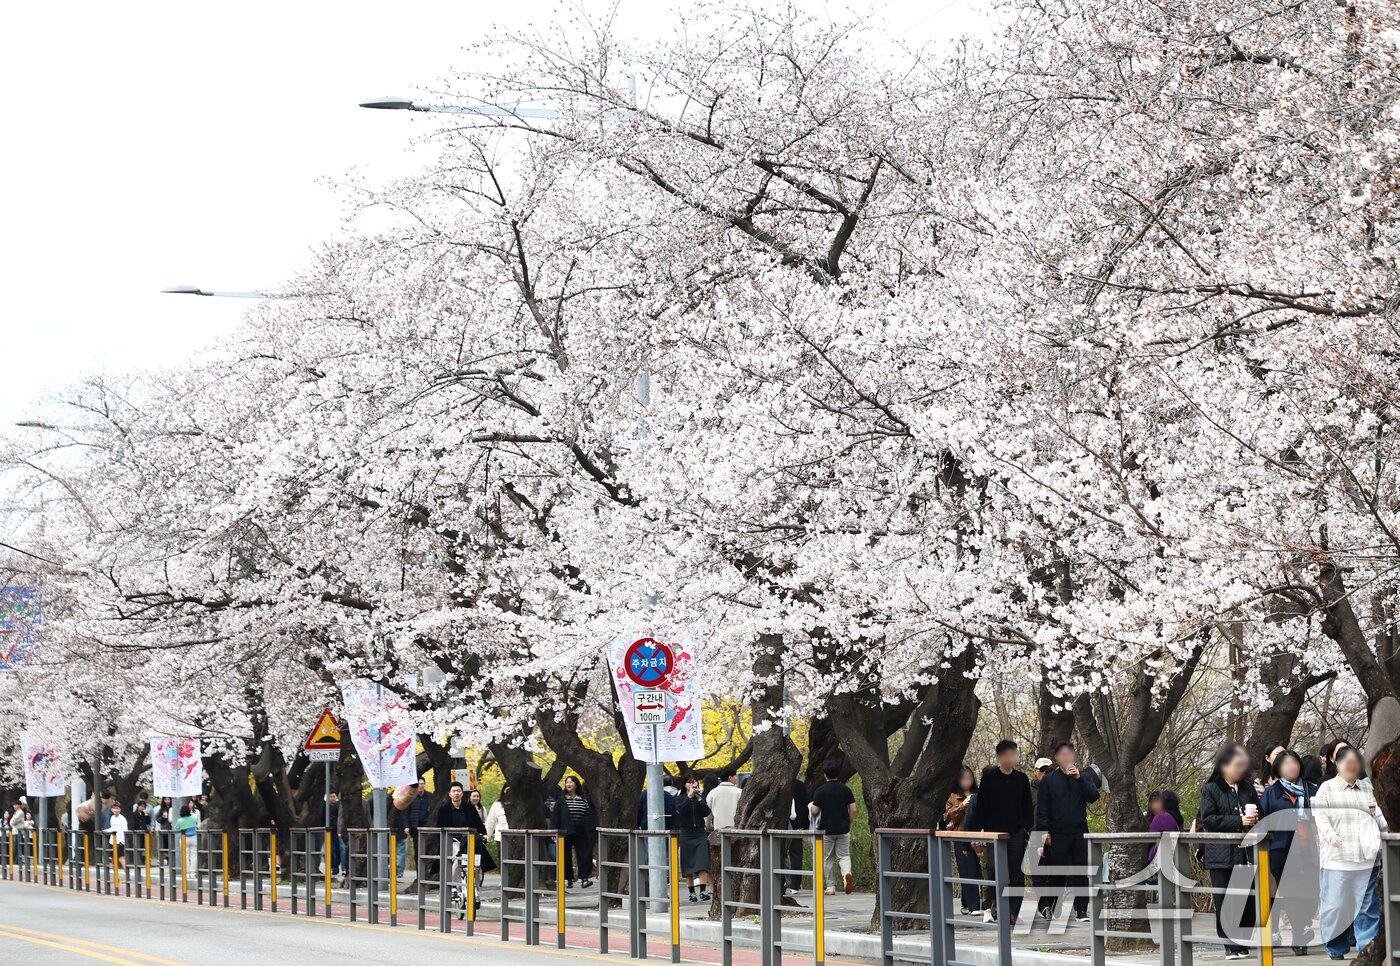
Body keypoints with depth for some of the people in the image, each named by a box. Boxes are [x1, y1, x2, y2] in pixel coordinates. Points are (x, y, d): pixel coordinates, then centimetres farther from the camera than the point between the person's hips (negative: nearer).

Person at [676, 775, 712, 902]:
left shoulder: (701, 798, 11)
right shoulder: (681, 798, 4)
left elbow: (706, 813, -2)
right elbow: (680, 810, -14)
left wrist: (699, 799, -10)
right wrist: (689, 796, -15)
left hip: (700, 833, 1)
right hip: (686, 833, -1)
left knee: (702, 863, -13)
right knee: (687, 865, 1)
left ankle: (703, 891, -19)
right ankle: (692, 893, 7)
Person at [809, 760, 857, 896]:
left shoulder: (820, 791, -8)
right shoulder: (845, 789, -1)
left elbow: (814, 811, -10)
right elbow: (853, 810, -2)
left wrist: (811, 807, 13)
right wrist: (849, 823, 13)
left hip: (826, 829, -2)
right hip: (843, 829, 2)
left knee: (828, 858, 10)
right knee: (844, 856, 9)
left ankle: (830, 887, 11)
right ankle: (847, 874, -22)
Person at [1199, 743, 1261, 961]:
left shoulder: (1247, 788, 15)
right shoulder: (1211, 789, 0)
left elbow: (1259, 812, 27)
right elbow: (1208, 819, -10)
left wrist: (1255, 819, 3)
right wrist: (1239, 821, -16)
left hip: (1246, 852, 4)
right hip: (1221, 854, -4)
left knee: (1248, 901, 0)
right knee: (1225, 902, -3)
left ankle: (1243, 944, 8)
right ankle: (1231, 946, 2)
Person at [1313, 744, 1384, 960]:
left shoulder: (1367, 787, 17)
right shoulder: (1327, 788, 5)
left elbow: (1379, 815, 18)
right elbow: (1320, 815, -5)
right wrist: (1330, 834, -22)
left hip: (1367, 856, 3)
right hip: (1338, 854, -3)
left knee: (1368, 903, 0)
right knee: (1336, 902, -1)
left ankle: (1368, 944, 1)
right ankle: (1336, 948, 9)